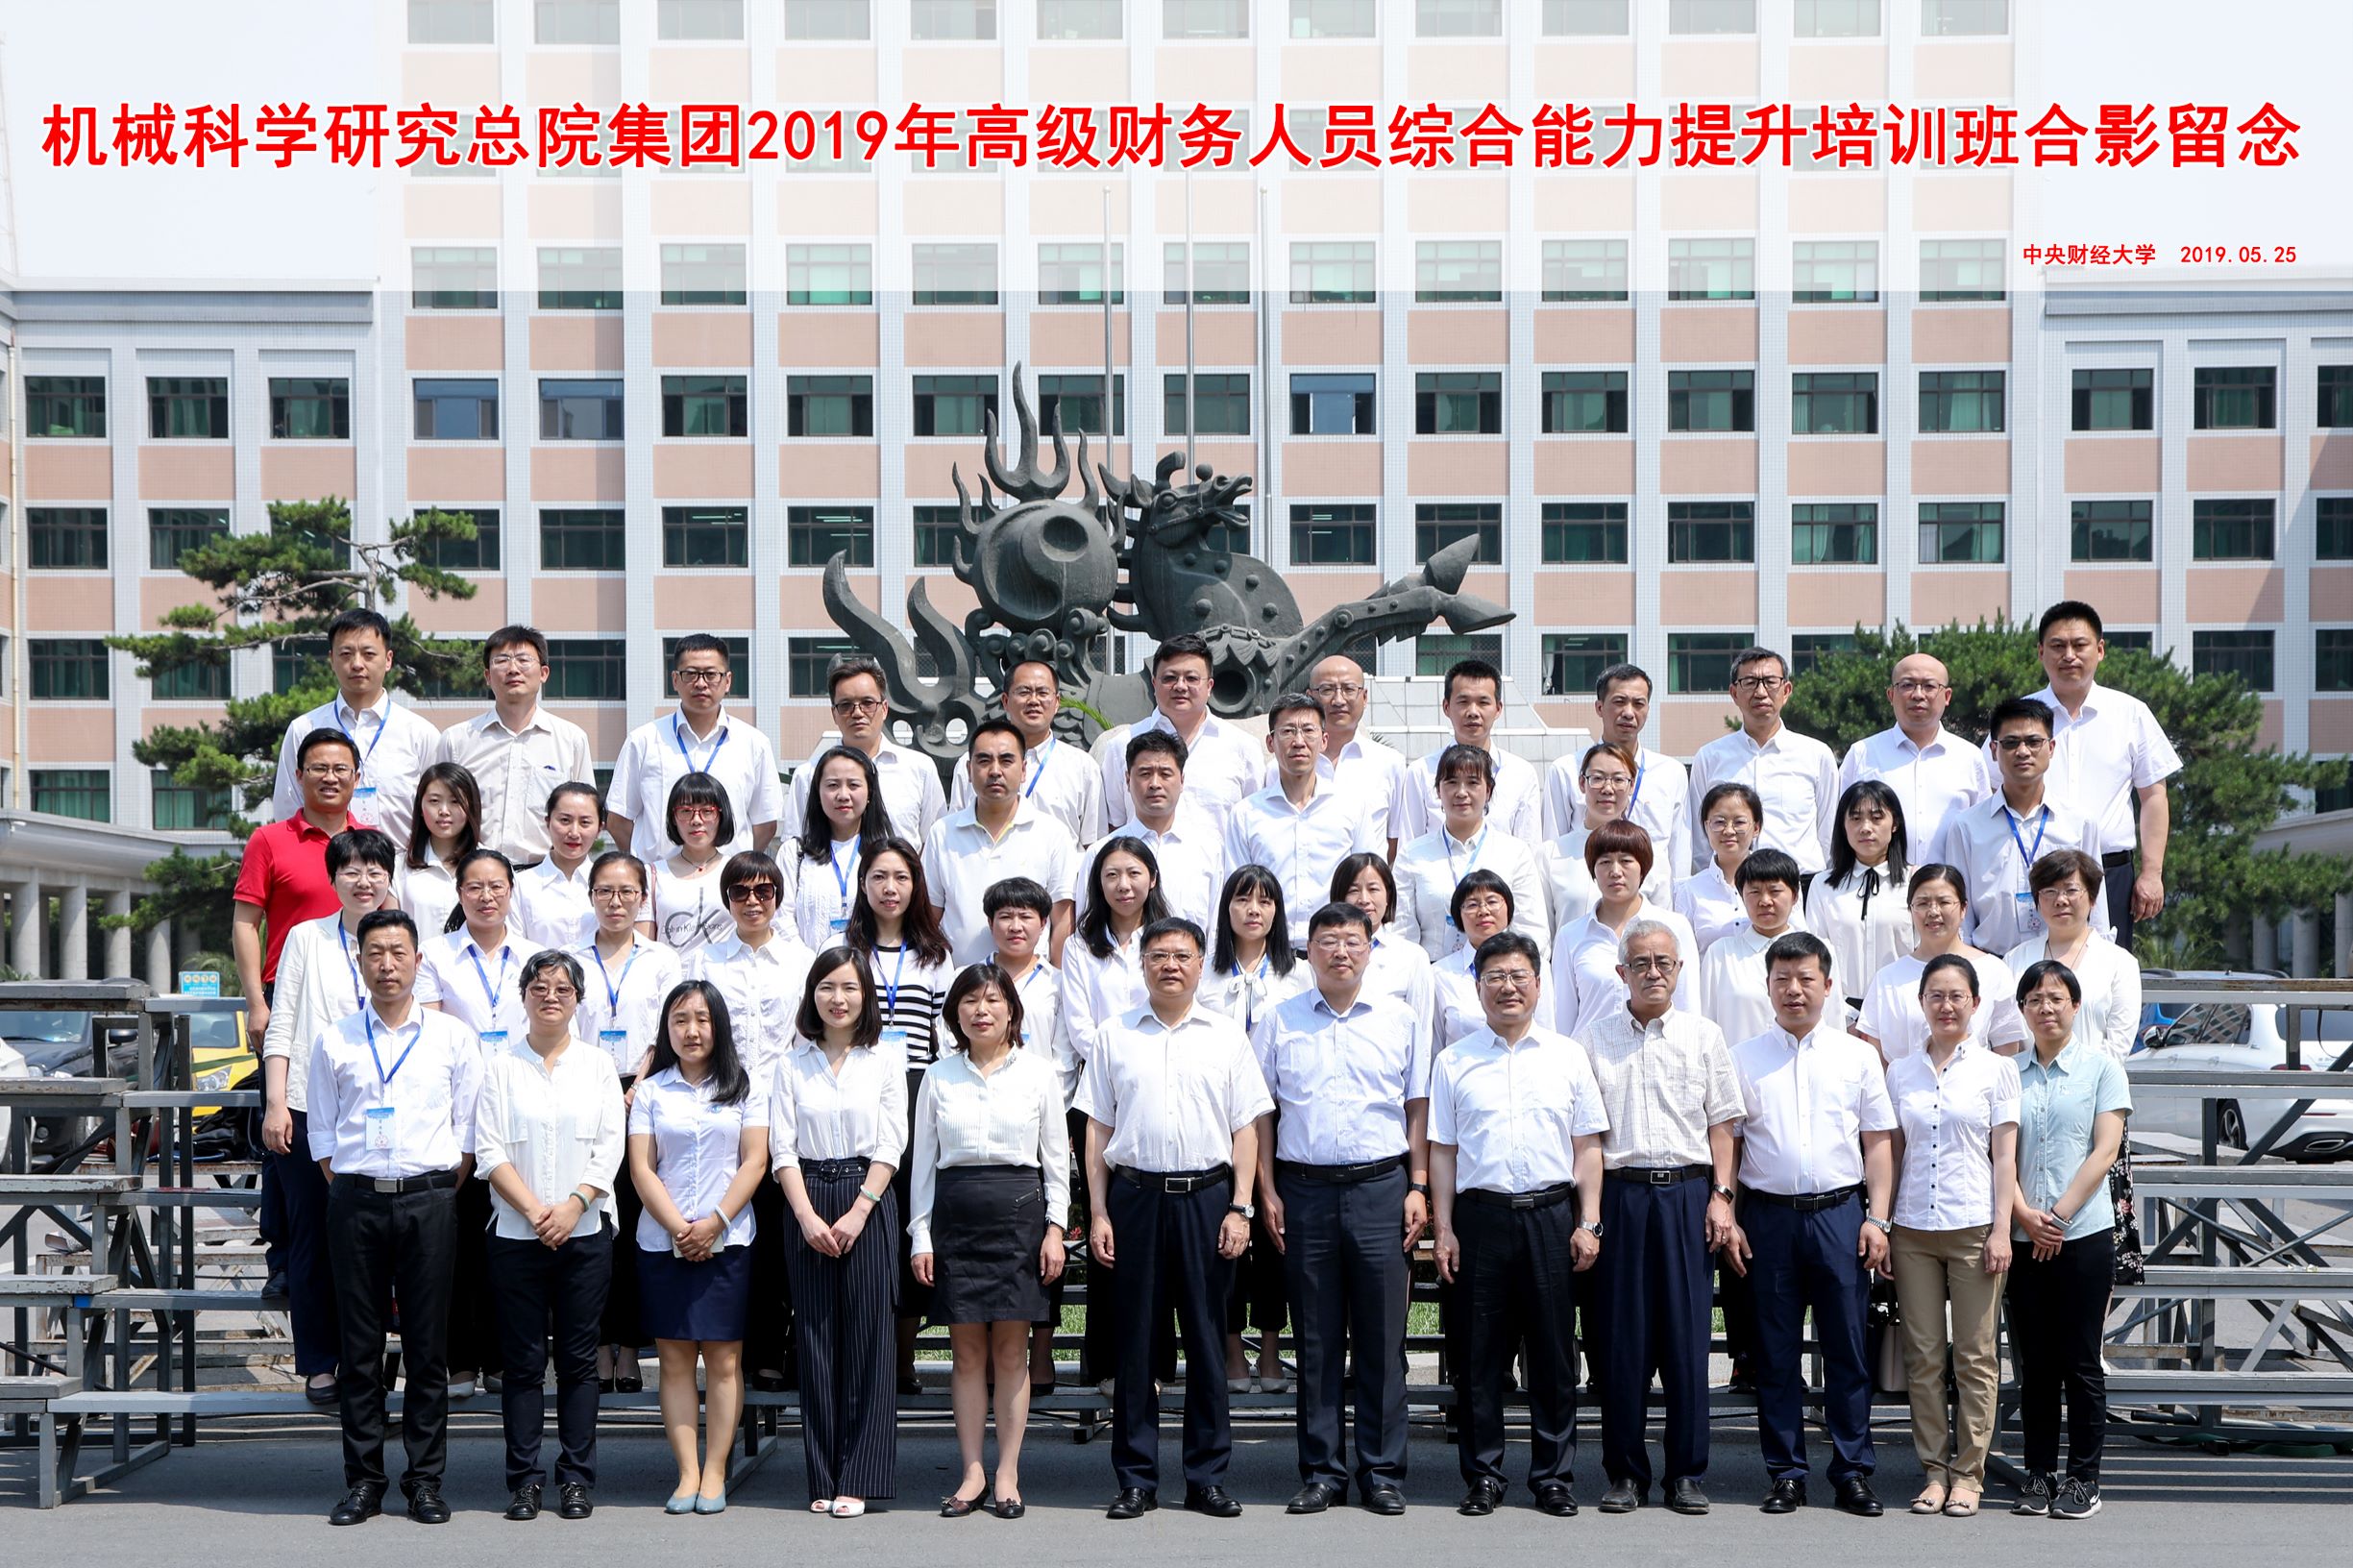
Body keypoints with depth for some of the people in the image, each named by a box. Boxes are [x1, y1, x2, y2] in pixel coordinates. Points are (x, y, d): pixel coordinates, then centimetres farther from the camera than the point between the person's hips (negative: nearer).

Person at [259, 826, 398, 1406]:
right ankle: (319, 1363, 12)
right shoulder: (307, 938, 5)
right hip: (307, 1111, -1)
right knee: (312, 1239, 2)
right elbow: (281, 1028, 4)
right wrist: (275, 1104, -4)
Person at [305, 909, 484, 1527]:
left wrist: (444, 1192, 1)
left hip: (428, 1199, -1)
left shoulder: (453, 1037, 6)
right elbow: (321, 1129, 12)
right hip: (355, 1199, 1)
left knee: (427, 1344, 1)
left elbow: (470, 1130, 8)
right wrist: (341, 1187, 3)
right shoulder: (333, 1040, 8)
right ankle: (363, 1481, 10)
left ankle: (425, 1480, 8)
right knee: (358, 1345, 2)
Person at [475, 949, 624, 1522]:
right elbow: (489, 1152, -1)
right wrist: (534, 1209, -12)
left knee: (579, 1359, 3)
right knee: (523, 1360, 2)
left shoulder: (598, 1065, 9)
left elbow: (611, 1148, 2)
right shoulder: (498, 1066, 6)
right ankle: (525, 1476, 8)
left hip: (585, 1233, 1)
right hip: (515, 1234, -1)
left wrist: (572, 1207, -12)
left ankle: (577, 1476, 9)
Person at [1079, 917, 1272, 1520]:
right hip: (1134, 1194, 0)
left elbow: (1245, 1129, 7)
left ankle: (1207, 1476, 12)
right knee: (1134, 1339, 3)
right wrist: (1098, 1212, 1)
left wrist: (1240, 1207, -3)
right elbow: (1097, 1129, 8)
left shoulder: (1227, 1036, 8)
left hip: (1207, 1195, 0)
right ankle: (1136, 1479, 11)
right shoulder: (1116, 1036, 9)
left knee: (1207, 1338, 3)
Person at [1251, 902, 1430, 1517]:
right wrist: (1268, 1192, 1)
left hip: (1381, 1188, 0)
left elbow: (1419, 1108, 9)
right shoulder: (1278, 1023, 8)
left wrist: (1418, 1188, 1)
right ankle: (1322, 1472, 13)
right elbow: (1261, 1112, 9)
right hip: (1304, 1189, 1)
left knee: (1382, 1338, 1)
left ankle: (1382, 1471, 10)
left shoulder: (1402, 1020, 8)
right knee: (1316, 1339, 5)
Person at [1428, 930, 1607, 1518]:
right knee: (1479, 1351, 3)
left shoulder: (1567, 1056, 9)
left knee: (1554, 1349, 3)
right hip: (1480, 1215, 0)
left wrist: (1588, 1222, 1)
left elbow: (1588, 1147, 8)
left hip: (1552, 1215, 0)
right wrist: (1443, 1228, 1)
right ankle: (1483, 1474, 13)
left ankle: (1553, 1475, 13)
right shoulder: (1453, 1062, 8)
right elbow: (1442, 1150, 7)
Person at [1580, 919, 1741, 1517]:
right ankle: (1625, 1472, 10)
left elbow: (1720, 1122, 9)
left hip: (1686, 1192, 0)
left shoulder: (1703, 1036, 8)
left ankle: (1686, 1472, 8)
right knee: (1620, 1333, 1)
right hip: (1618, 1192, 0)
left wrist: (1720, 1196, -1)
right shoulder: (1596, 1039, 7)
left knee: (1686, 1332, -1)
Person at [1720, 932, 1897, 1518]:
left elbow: (1878, 1142, 8)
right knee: (1776, 1350, 4)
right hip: (1768, 1214, 0)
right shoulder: (1744, 1058, 8)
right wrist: (1726, 1218, 0)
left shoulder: (1857, 1056, 9)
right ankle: (1785, 1471, 12)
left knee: (1847, 1348, 1)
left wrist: (1877, 1218, -1)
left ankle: (1853, 1470, 10)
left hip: (1840, 1212, 0)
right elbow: (1727, 1142, 8)